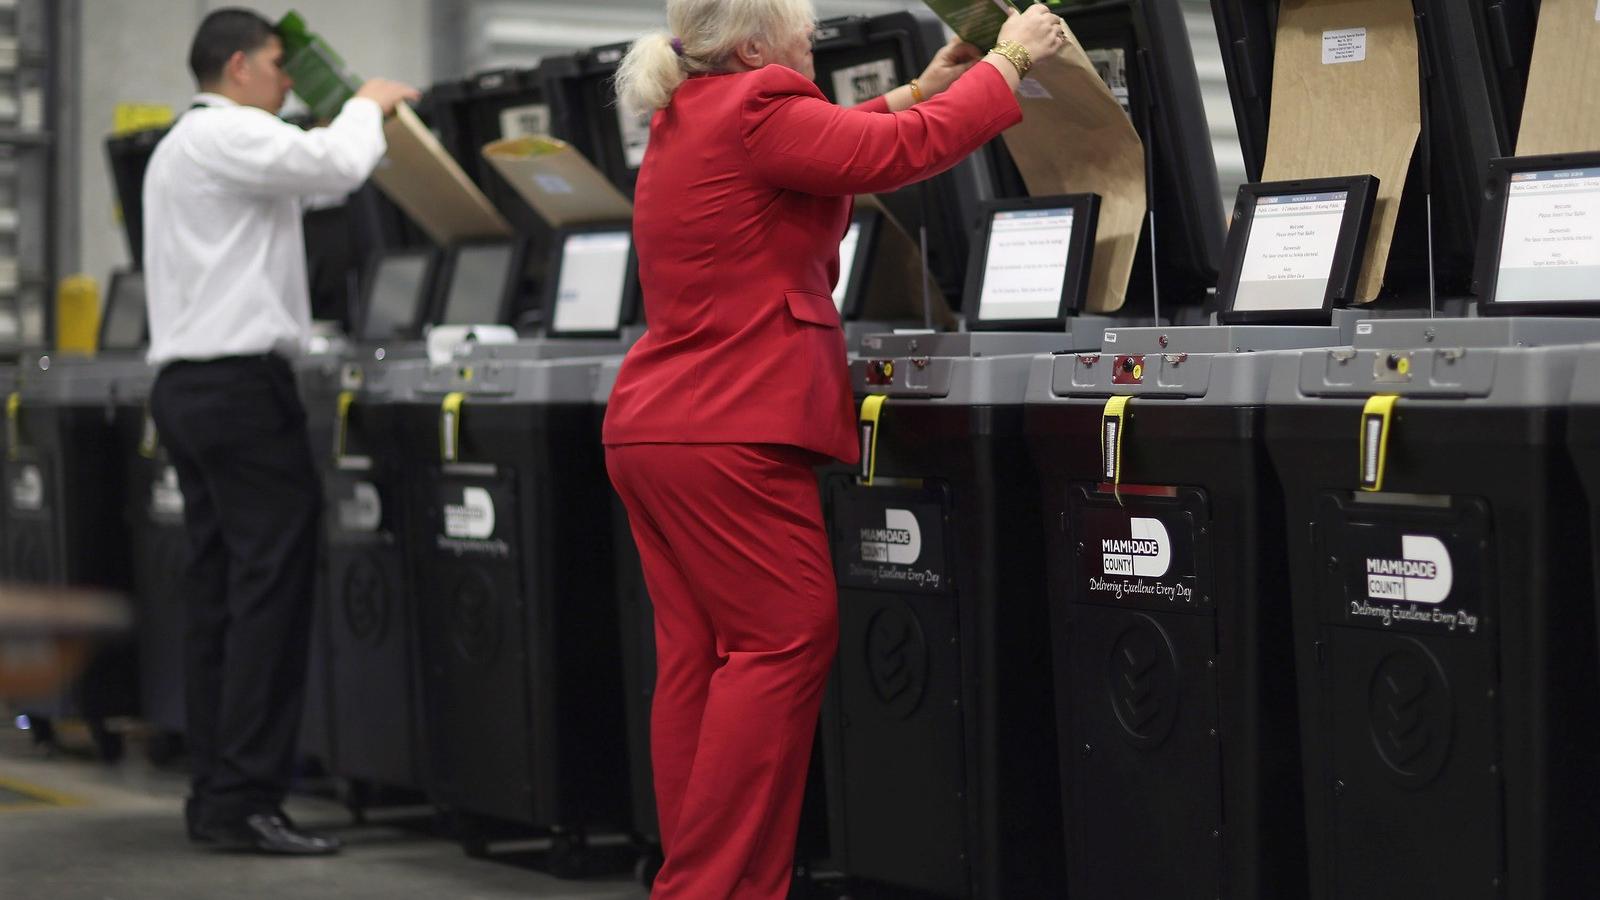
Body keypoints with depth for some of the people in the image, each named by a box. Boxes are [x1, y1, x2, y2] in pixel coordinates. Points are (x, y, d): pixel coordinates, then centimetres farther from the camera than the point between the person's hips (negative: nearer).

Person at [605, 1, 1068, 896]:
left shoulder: (688, 122, 19)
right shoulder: (754, 109, -12)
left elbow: (826, 152, 32)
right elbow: (905, 151, -12)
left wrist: (921, 89, 31)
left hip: (651, 428, 10)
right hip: (729, 433, -10)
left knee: (698, 654, 9)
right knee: (785, 641, -6)